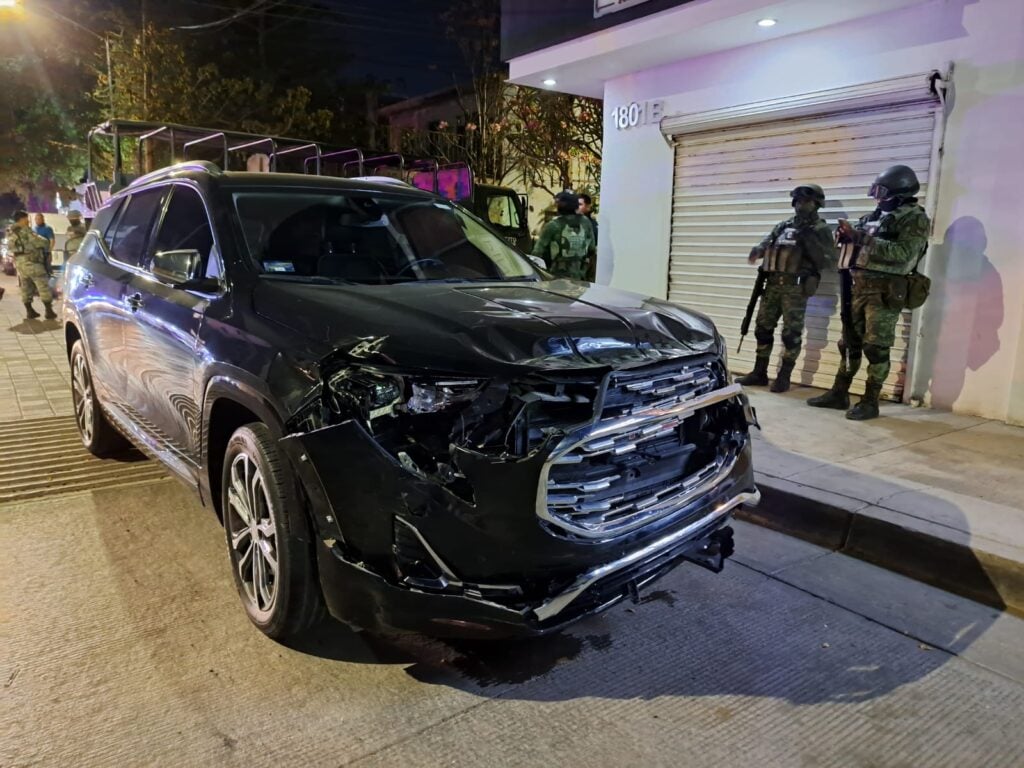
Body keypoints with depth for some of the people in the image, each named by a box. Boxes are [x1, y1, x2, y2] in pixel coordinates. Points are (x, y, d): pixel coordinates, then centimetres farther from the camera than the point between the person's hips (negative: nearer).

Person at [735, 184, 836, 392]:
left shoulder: (821, 230, 1)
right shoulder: (783, 226, 18)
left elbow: (823, 258, -11)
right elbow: (766, 243, 15)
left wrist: (807, 236, -19)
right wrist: (758, 249, -8)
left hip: (796, 287, -6)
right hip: (773, 283, 6)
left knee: (792, 333, -3)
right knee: (763, 328, 8)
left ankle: (784, 377, 5)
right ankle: (759, 373, 17)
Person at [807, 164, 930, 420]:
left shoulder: (914, 219, -7)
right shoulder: (875, 215, 16)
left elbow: (903, 253, -21)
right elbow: (858, 242, 19)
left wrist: (861, 238, -23)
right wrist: (846, 234, -4)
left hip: (885, 291, -7)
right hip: (859, 287, 7)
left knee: (876, 348, -4)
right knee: (850, 343, 10)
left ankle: (870, 402, 2)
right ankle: (839, 393, 19)